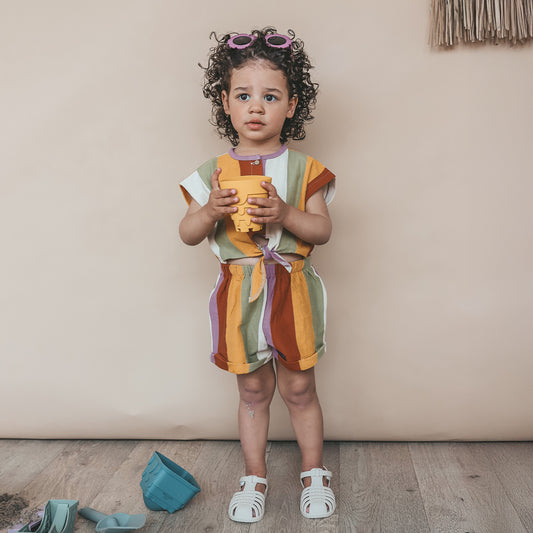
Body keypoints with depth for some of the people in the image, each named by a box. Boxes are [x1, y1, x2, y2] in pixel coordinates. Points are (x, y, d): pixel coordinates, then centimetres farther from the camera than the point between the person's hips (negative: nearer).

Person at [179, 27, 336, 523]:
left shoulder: (303, 169, -2)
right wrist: (210, 211, -19)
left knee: (298, 389, 11)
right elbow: (187, 234, 1)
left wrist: (285, 213, -24)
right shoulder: (215, 172, 0)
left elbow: (322, 229, -6)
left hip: (292, 292, -1)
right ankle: (254, 477, 32)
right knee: (252, 391, 14)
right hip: (239, 295, 1)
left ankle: (313, 473, 32)